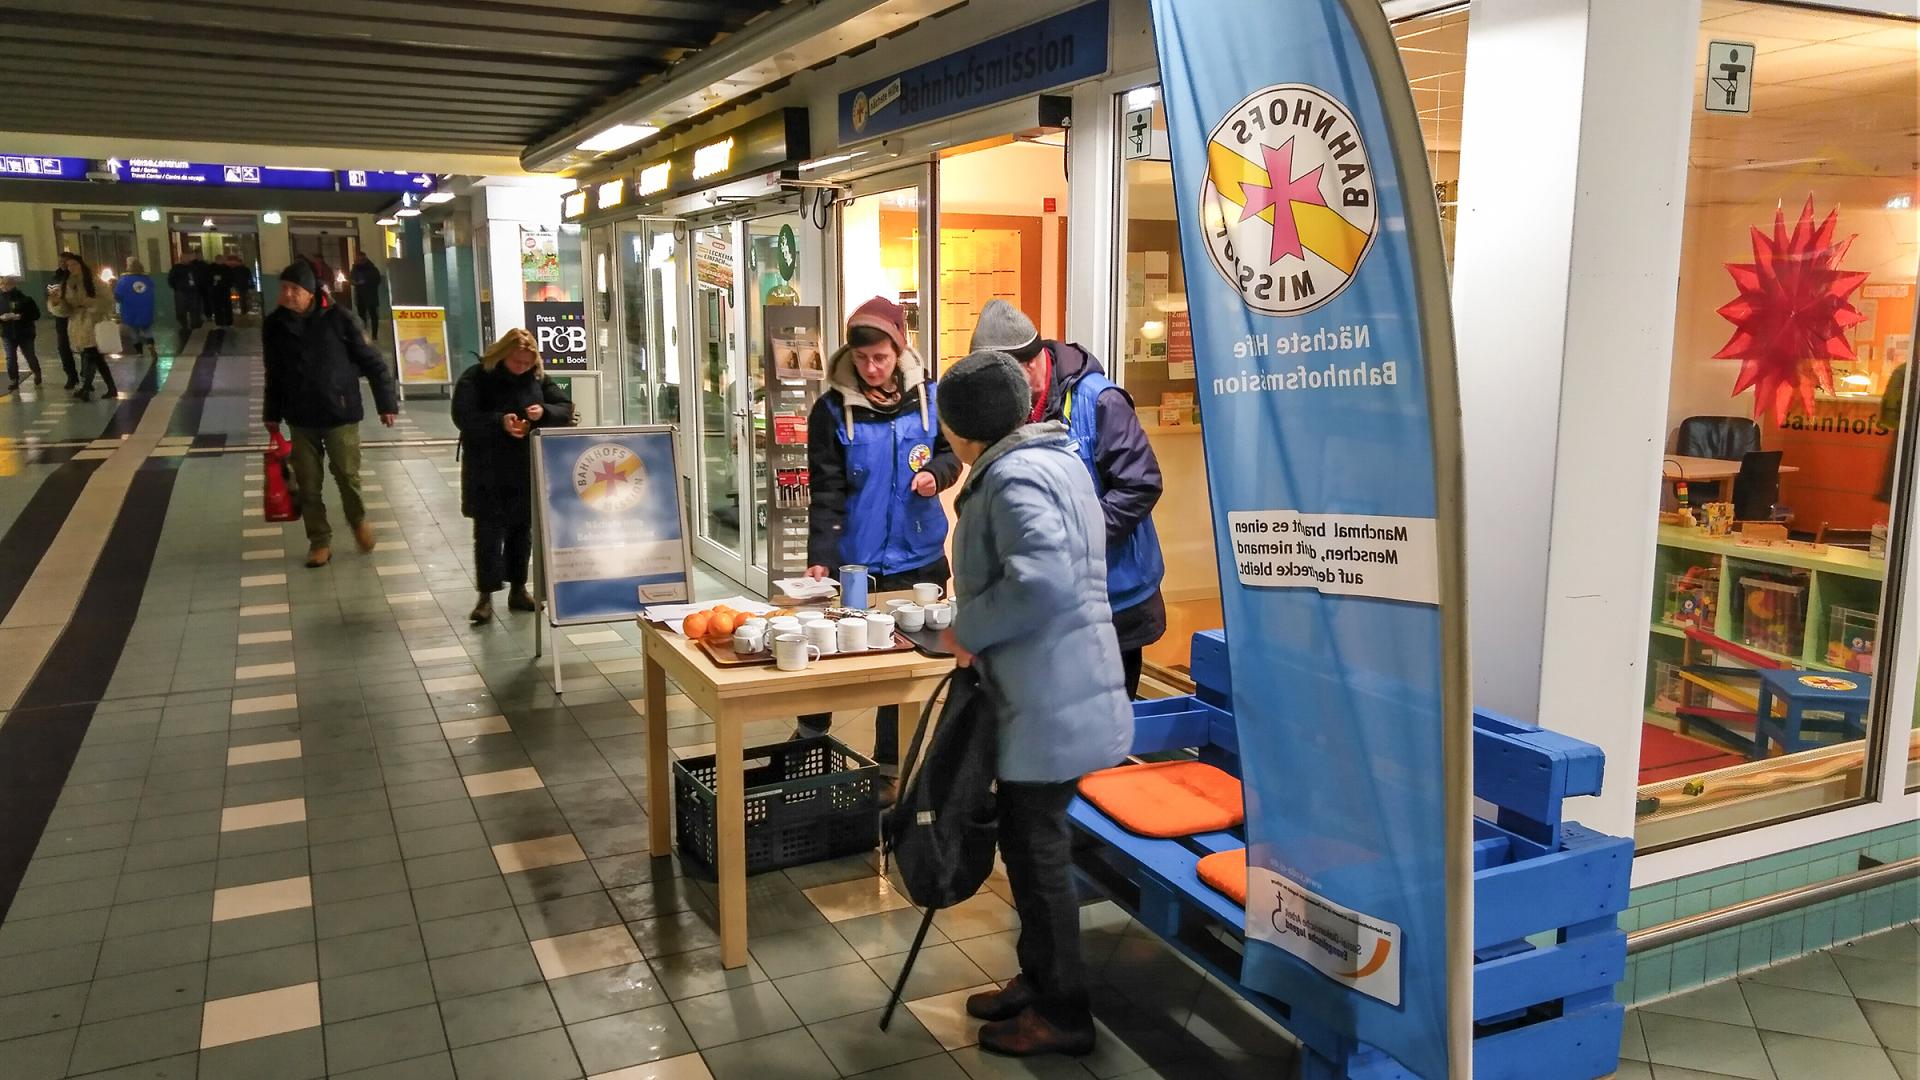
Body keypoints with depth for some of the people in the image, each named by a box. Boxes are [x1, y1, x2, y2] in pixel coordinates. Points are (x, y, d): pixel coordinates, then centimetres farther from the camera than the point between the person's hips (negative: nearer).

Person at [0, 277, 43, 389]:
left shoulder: (25, 299, -8)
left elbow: (36, 315, -9)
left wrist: (21, 316, -23)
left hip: (25, 333, -2)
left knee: (30, 356, 9)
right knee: (10, 358, 1)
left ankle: (37, 374, 33)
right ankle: (13, 380, 11)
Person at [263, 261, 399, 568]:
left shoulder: (337, 320, -12)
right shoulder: (274, 325, 0)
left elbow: (372, 362, -7)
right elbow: (274, 374, 12)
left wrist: (387, 403, -8)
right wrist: (272, 414, 16)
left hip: (340, 415, -3)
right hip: (300, 418, 3)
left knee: (347, 475, 5)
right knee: (308, 485, 7)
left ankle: (358, 521, 33)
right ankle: (320, 540, 22)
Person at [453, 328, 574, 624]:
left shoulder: (538, 378, 4)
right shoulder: (476, 378, -7)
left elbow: (566, 409, 3)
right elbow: (463, 417, -16)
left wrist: (544, 411, -19)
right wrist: (499, 422, -30)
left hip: (528, 470, 4)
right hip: (488, 472, -4)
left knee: (522, 529, 11)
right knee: (488, 531, -4)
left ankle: (518, 590, 22)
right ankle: (486, 596, 1)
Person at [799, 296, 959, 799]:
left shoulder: (927, 395, -3)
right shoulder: (832, 408, -9)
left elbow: (952, 452, 9)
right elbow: (826, 491, -11)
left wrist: (937, 471, -14)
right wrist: (821, 558, -21)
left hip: (918, 560, 2)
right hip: (854, 562, -2)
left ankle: (888, 770, 24)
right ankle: (809, 743, 32)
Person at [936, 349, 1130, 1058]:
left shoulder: (1013, 475, -18)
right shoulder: (1052, 459, 15)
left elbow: (1040, 580, -32)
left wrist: (968, 631, -18)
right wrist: (974, 627, 16)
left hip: (1050, 702, -10)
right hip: (1054, 691, 10)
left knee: (1037, 852, 2)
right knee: (1029, 844, 20)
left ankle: (1061, 1014, 17)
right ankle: (1039, 979, 34)